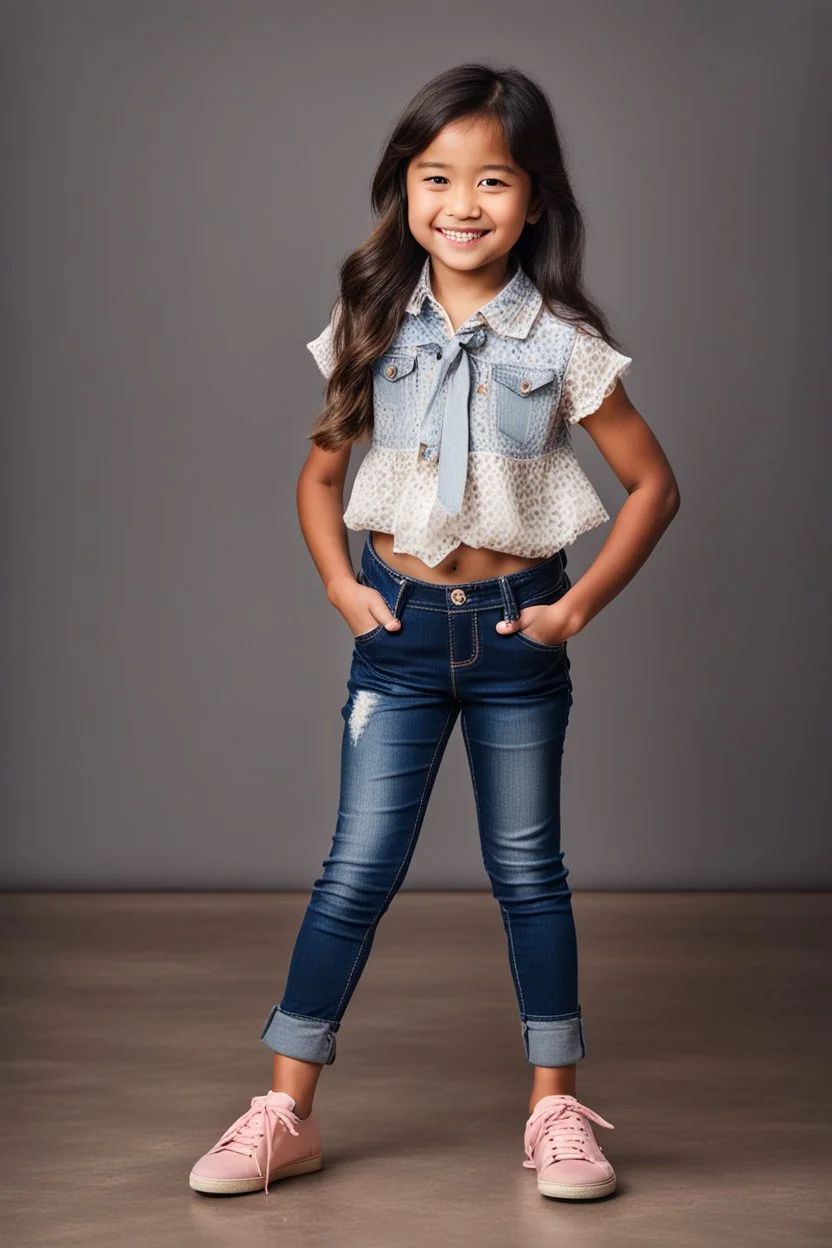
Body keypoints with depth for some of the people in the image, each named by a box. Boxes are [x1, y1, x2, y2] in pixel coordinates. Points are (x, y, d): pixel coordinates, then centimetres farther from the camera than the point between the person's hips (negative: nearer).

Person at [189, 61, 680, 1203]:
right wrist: (342, 587, -2)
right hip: (400, 628, 1)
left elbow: (654, 483, 0)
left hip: (517, 633, -1)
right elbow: (321, 474, 11)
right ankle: (286, 1111, 9)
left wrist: (580, 605, -5)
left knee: (528, 870, 9)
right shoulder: (376, 329, 0)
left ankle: (557, 1108, 20)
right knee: (358, 869, 0)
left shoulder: (561, 344, -6)